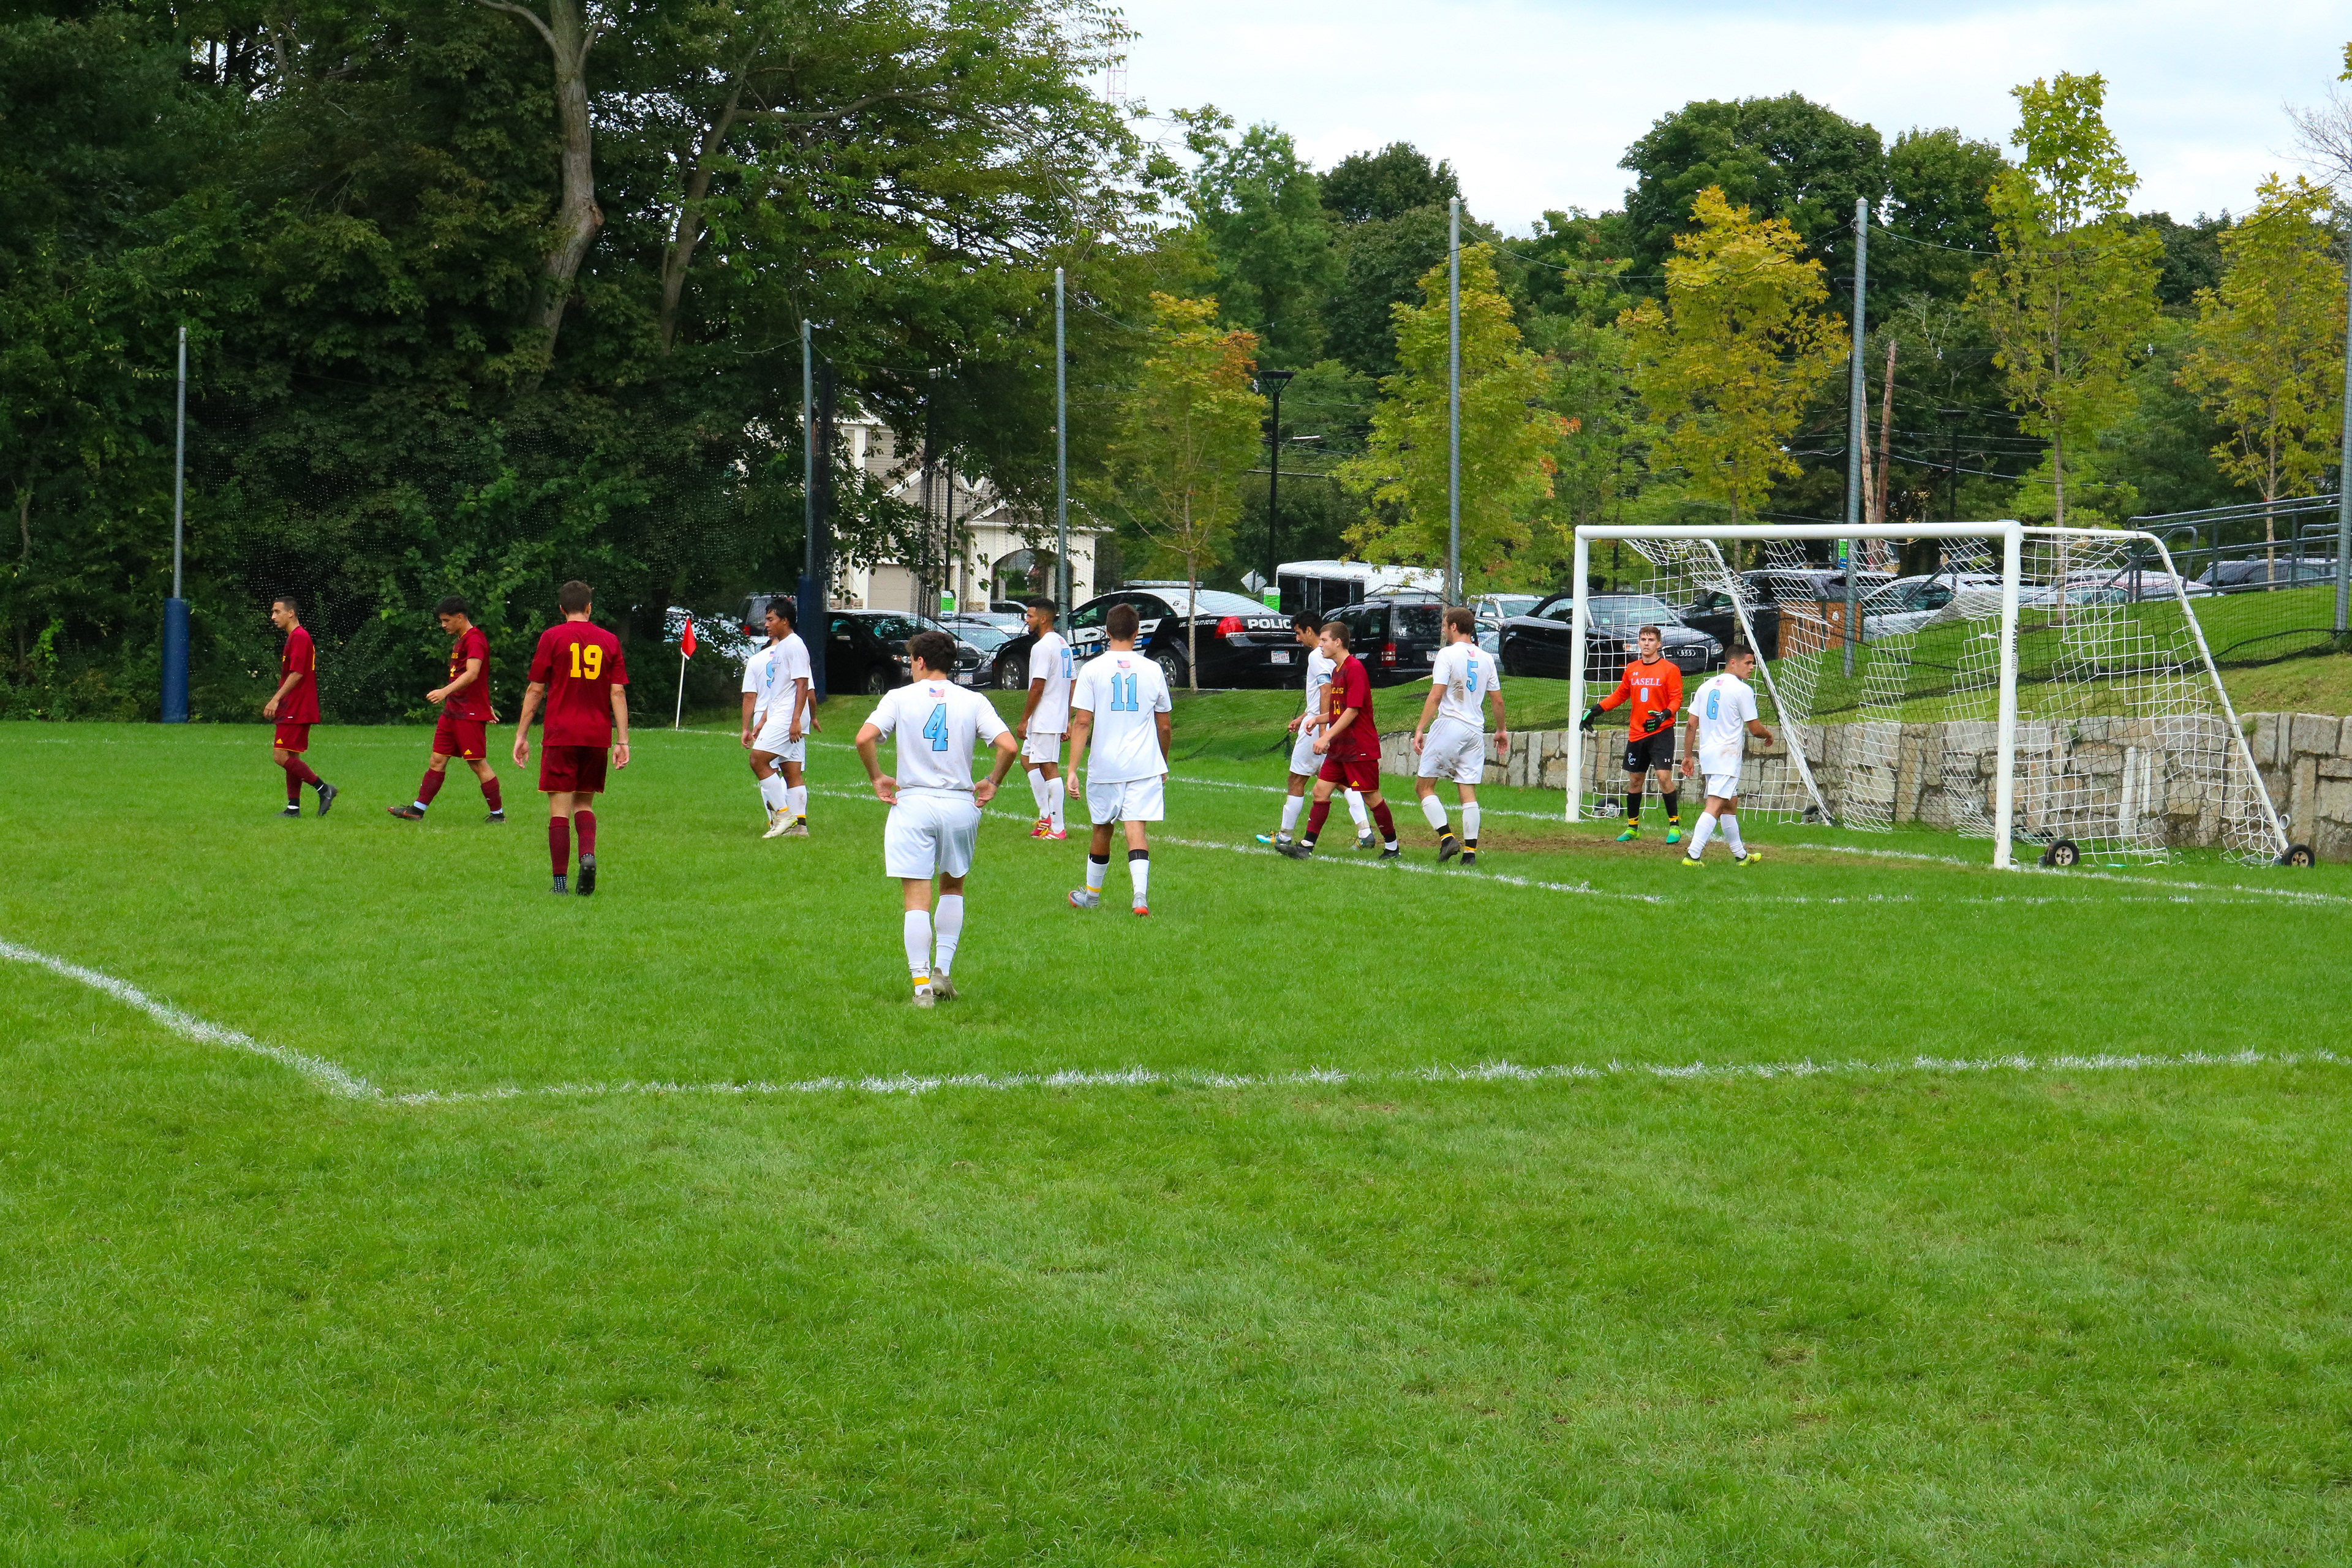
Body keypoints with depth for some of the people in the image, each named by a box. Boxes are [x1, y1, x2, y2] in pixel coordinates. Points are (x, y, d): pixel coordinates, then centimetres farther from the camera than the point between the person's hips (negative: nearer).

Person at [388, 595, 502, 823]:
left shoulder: (474, 640, -14)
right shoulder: (460, 641, 19)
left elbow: (472, 674, -28)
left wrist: (446, 691, -39)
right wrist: (486, 707, 31)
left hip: (470, 714, -10)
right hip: (452, 711, 10)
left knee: (478, 763, -5)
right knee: (437, 760, 7)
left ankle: (498, 813, 5)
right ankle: (417, 810, 7)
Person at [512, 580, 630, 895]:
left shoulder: (552, 637, 1)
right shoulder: (609, 641, 7)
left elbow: (535, 690, 1)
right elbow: (618, 693, 3)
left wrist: (522, 735, 5)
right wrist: (622, 741, 4)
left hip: (561, 735, -3)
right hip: (598, 736, 3)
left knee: (559, 809, -1)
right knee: (584, 804, 15)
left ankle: (560, 880, -7)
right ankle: (588, 853, -12)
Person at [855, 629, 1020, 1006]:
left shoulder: (900, 697, 0)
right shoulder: (973, 702, 3)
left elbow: (864, 739, -14)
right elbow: (1009, 746, -9)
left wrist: (877, 778, 1)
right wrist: (992, 783, 6)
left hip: (913, 804, -2)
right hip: (960, 804, 2)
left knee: (916, 900, 0)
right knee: (953, 889, 22)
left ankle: (921, 984, -5)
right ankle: (943, 971, 14)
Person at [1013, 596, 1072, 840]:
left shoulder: (1042, 647, -16)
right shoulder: (1063, 644, 14)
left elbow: (1038, 687, -20)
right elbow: (1070, 685, 18)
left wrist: (1024, 720, -14)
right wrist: (1068, 720, 21)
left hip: (1044, 719, -10)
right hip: (1058, 718, 10)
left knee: (1049, 769, -7)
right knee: (1028, 760, 19)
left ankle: (1057, 828, -6)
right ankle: (1046, 816, 17)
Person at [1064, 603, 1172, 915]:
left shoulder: (1092, 669, -3)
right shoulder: (1152, 670, 3)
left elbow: (1082, 722, -9)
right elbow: (1164, 726, 11)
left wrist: (1072, 769, -8)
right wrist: (1163, 766, 26)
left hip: (1104, 765, 0)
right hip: (1145, 765, 0)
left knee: (1102, 828, 15)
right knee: (1136, 828, -3)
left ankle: (1091, 895, 31)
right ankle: (1141, 895, -23)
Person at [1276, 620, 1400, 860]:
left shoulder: (1354, 669, -15)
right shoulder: (1337, 670, 15)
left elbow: (1352, 711, -20)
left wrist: (1326, 736, -22)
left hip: (1360, 748, -9)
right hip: (1339, 748, 9)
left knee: (1371, 797, -1)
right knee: (1321, 790, 2)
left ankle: (1392, 847, 11)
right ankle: (1306, 847, 0)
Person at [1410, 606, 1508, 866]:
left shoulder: (1448, 654, -7)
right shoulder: (1486, 658, 10)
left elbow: (1436, 696, -13)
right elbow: (1497, 699, 13)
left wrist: (1420, 729, -12)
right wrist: (1502, 730, 25)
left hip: (1448, 725, -6)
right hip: (1475, 730, 6)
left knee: (1424, 785, 3)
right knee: (1469, 791, 6)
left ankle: (1447, 837, -11)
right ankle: (1471, 850, 0)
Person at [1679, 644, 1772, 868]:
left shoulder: (1706, 686, 12)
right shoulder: (1742, 690, -9)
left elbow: (1692, 724, 11)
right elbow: (1755, 729, -7)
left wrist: (1688, 755, 16)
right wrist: (1768, 735, 14)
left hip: (1706, 752, 8)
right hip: (1728, 754, -8)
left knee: (1731, 804, 19)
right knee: (1715, 806, -13)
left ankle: (1740, 855, 27)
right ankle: (1692, 854, -23)